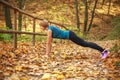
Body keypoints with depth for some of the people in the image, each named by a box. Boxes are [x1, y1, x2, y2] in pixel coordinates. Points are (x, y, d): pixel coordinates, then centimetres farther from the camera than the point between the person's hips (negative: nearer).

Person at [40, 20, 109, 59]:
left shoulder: (49, 30, -14)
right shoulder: (50, 28, 14)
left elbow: (48, 43, -12)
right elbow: (50, 42, 20)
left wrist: (47, 54, -7)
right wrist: (49, 51, 22)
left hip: (70, 35, -9)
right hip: (69, 34, 9)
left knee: (85, 44, -11)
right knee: (85, 43, 10)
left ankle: (104, 51, -12)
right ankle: (103, 51, 14)